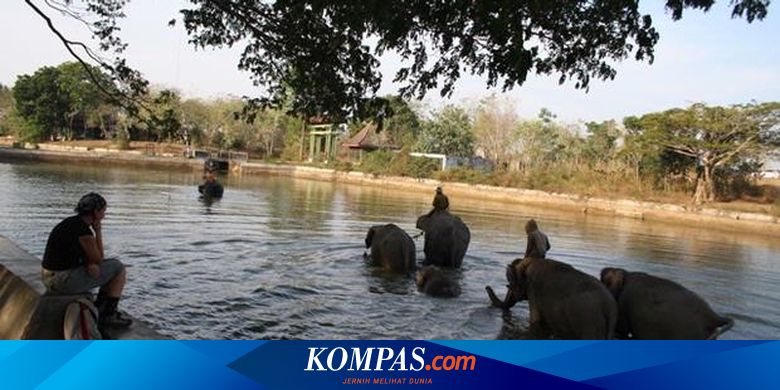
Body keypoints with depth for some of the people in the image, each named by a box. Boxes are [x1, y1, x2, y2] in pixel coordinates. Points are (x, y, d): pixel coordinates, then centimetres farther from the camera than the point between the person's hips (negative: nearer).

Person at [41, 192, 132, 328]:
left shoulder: (71, 223, 10)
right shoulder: (84, 231, -21)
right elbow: (98, 260, -8)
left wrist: (91, 264, -8)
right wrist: (98, 231, -5)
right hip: (64, 281, -9)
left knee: (111, 268, 20)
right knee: (119, 268, -1)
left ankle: (99, 308, 27)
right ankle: (109, 315, 7)